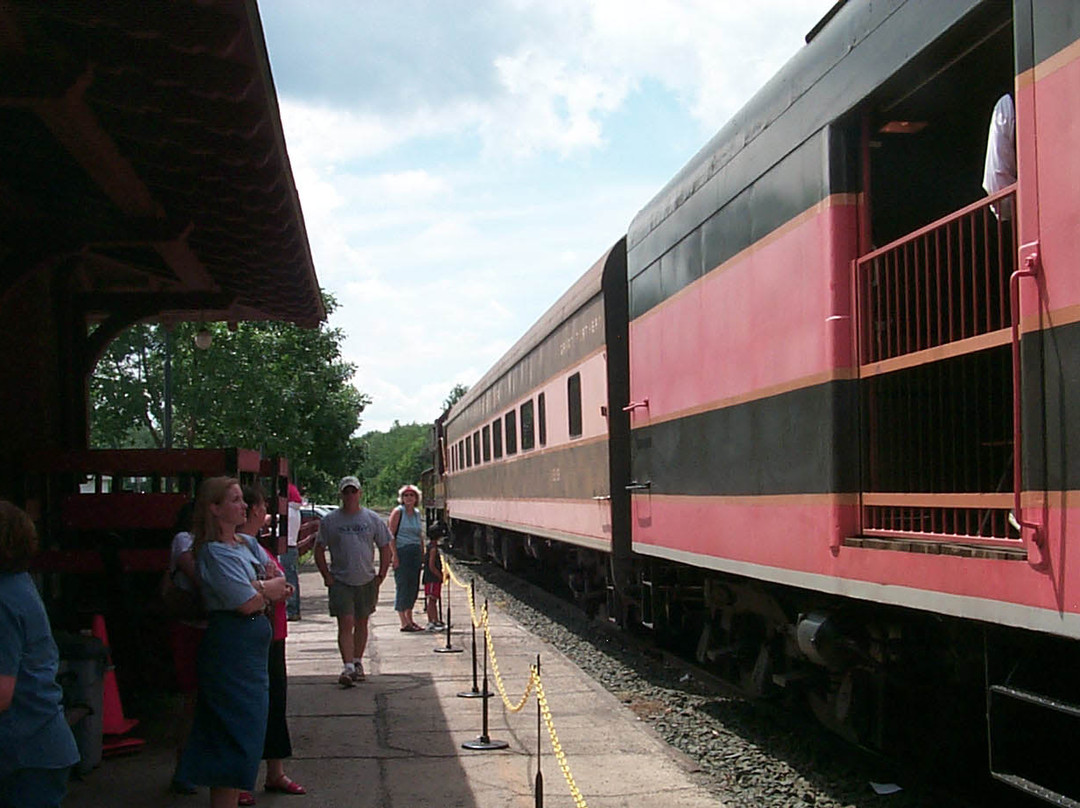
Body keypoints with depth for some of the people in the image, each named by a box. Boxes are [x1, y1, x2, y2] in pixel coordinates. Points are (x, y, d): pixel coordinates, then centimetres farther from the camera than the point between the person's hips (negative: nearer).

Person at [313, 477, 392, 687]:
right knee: (345, 624, -11)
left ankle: (357, 663, 24)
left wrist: (381, 575, 3)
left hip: (367, 581, 2)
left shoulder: (372, 519, 5)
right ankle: (348, 667, -15)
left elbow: (385, 548, 10)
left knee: (361, 623, 11)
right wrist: (327, 576, -5)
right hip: (340, 581, -2)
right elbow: (319, 550, 4)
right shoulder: (329, 520, 0)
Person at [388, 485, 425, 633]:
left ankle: (409, 619, 20)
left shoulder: (417, 513, 14)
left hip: (415, 553, 7)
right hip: (401, 552, -7)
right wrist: (394, 555, -16)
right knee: (402, 586, -5)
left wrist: (422, 554, 16)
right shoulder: (398, 512, -5)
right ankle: (404, 623, -2)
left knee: (413, 586, 9)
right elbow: (391, 534, -9)